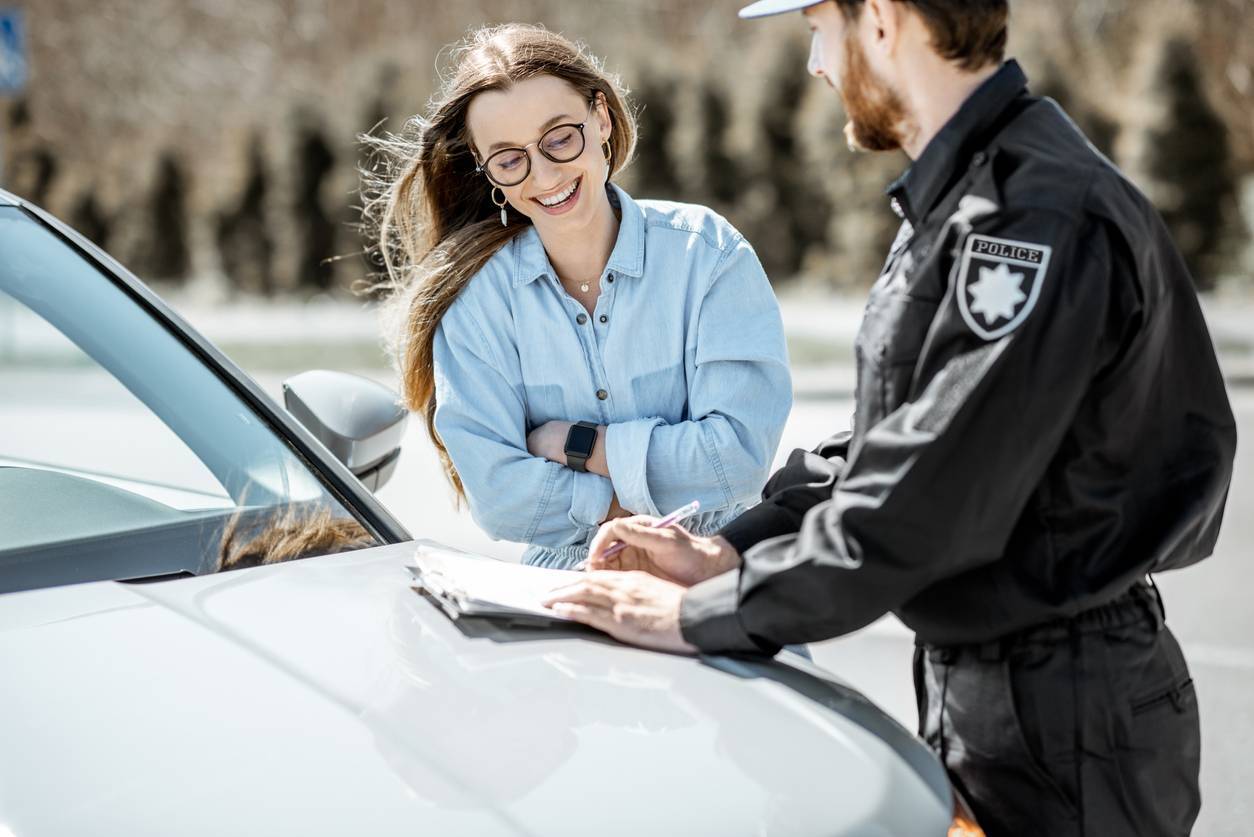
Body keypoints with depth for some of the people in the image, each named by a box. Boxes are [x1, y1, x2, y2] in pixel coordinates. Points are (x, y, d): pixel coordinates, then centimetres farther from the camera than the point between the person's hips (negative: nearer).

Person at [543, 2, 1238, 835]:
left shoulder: (1040, 221, -24)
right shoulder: (959, 201, 10)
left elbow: (919, 505, -27)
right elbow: (883, 443, 13)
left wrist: (698, 617, -19)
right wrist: (727, 550, 0)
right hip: (971, 683, 9)